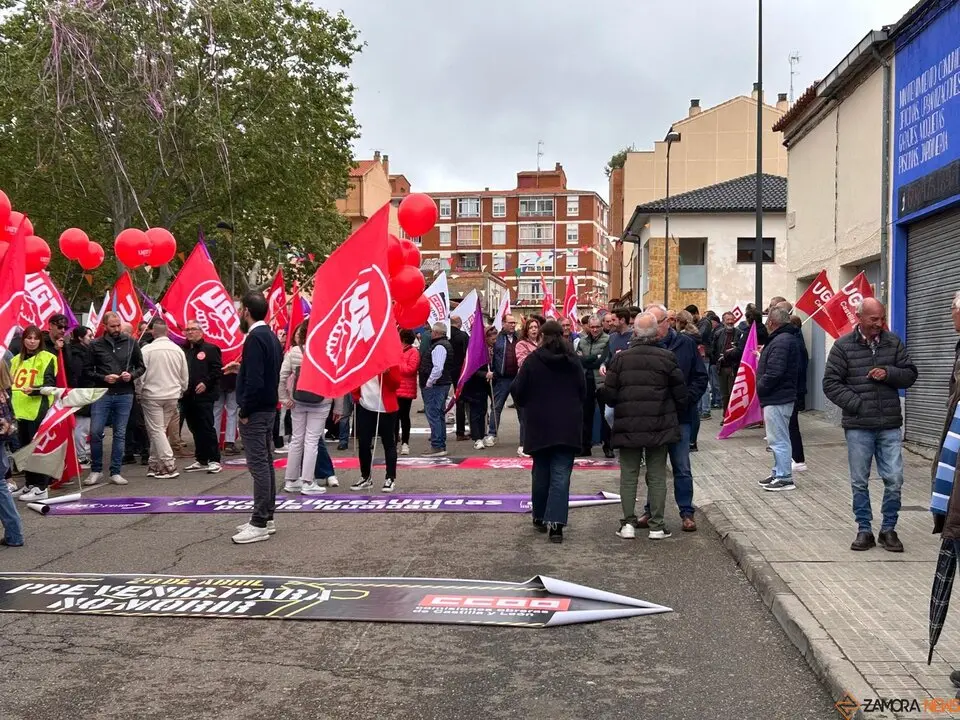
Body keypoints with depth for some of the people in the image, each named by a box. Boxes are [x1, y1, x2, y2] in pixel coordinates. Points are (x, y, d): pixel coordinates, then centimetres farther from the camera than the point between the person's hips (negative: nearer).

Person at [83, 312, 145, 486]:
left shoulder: (131, 343, 4)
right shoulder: (96, 345, 3)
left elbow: (141, 366, 11)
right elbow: (87, 370, 4)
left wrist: (132, 375, -9)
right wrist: (103, 378, -11)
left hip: (125, 395, 1)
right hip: (102, 393, -1)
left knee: (120, 434, 5)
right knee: (95, 432, -5)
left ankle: (115, 472, 13)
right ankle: (96, 470, 11)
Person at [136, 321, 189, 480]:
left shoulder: (147, 350, -11)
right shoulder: (178, 350, 2)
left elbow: (141, 375, -8)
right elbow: (185, 376, 8)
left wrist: (139, 392, 7)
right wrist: (180, 392, 22)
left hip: (152, 395, -4)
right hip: (172, 396, 5)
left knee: (156, 430, -1)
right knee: (160, 429, 14)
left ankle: (169, 466, -7)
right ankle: (154, 464, 18)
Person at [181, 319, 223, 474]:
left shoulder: (210, 349, -1)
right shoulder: (183, 351, 16)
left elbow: (218, 370, -9)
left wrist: (206, 383, -16)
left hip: (204, 396, -6)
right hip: (188, 396, 7)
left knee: (207, 428, -7)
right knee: (195, 429, 11)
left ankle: (214, 460, -2)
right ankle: (201, 460, 18)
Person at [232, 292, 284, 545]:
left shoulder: (255, 338, -17)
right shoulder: (271, 336, 13)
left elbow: (255, 380, -23)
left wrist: (244, 411, -16)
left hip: (255, 412, -10)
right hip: (268, 408, 10)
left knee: (258, 465, -7)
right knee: (266, 463, 13)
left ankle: (260, 524, -3)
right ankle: (266, 517, 21)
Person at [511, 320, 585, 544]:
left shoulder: (532, 360, -6)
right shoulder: (573, 361, 1)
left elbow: (518, 391, -3)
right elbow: (583, 392, 8)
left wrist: (527, 406, 17)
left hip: (539, 425, 0)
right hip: (568, 425, 0)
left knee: (541, 472, 14)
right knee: (561, 475, -3)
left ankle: (540, 518, 25)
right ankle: (556, 523, -14)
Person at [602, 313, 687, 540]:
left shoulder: (621, 358, -4)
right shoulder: (667, 358, -5)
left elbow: (608, 394, -3)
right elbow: (680, 393, -1)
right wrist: (674, 415, 17)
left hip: (627, 427, 0)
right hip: (659, 426, 0)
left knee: (628, 475, 9)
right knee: (657, 475, 7)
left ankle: (628, 523, 9)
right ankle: (656, 526, 9)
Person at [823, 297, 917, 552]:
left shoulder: (893, 342, 6)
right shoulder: (843, 346, -2)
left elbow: (910, 374, 10)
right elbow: (831, 383, -3)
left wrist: (888, 373, -11)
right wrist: (857, 404, -12)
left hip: (890, 426, 2)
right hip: (858, 427, -2)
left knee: (894, 481, 2)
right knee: (859, 482, 7)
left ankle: (888, 530, 18)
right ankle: (864, 530, 19)